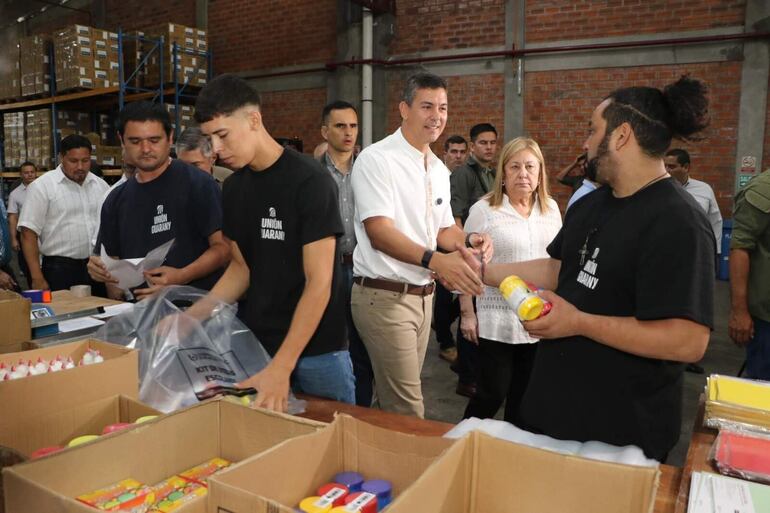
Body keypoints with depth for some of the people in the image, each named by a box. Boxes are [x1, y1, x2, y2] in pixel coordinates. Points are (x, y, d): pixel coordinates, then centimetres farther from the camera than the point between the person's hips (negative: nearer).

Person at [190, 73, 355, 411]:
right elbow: (242, 266, 12)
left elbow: (319, 283, -19)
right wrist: (190, 317, -1)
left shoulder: (309, 181, -17)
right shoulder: (233, 187, 5)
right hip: (255, 343, 6)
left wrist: (281, 367, -24)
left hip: (317, 347, -5)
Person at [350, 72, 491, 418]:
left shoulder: (439, 169, 12)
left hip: (423, 295, 8)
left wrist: (468, 241, -3)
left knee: (396, 397, 19)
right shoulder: (376, 159, -12)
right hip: (384, 296, -7)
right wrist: (435, 260, -35)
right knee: (407, 411, -4)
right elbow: (379, 233, -22)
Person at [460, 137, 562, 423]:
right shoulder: (483, 210, -8)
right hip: (496, 321, -4)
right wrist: (467, 313, -8)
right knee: (492, 394, 3)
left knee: (525, 394, 16)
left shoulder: (551, 208, 7)